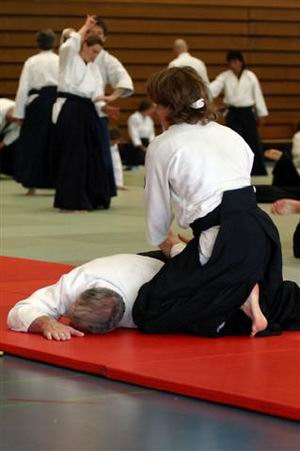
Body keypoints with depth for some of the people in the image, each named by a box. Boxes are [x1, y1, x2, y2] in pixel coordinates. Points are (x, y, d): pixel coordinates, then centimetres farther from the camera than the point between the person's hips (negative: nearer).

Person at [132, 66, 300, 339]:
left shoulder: (163, 146, 2)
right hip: (262, 229, 8)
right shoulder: (229, 134, 18)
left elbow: (158, 210, 12)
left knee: (149, 314, -5)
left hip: (227, 242, -7)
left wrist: (162, 241, 34)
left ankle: (242, 308, -11)